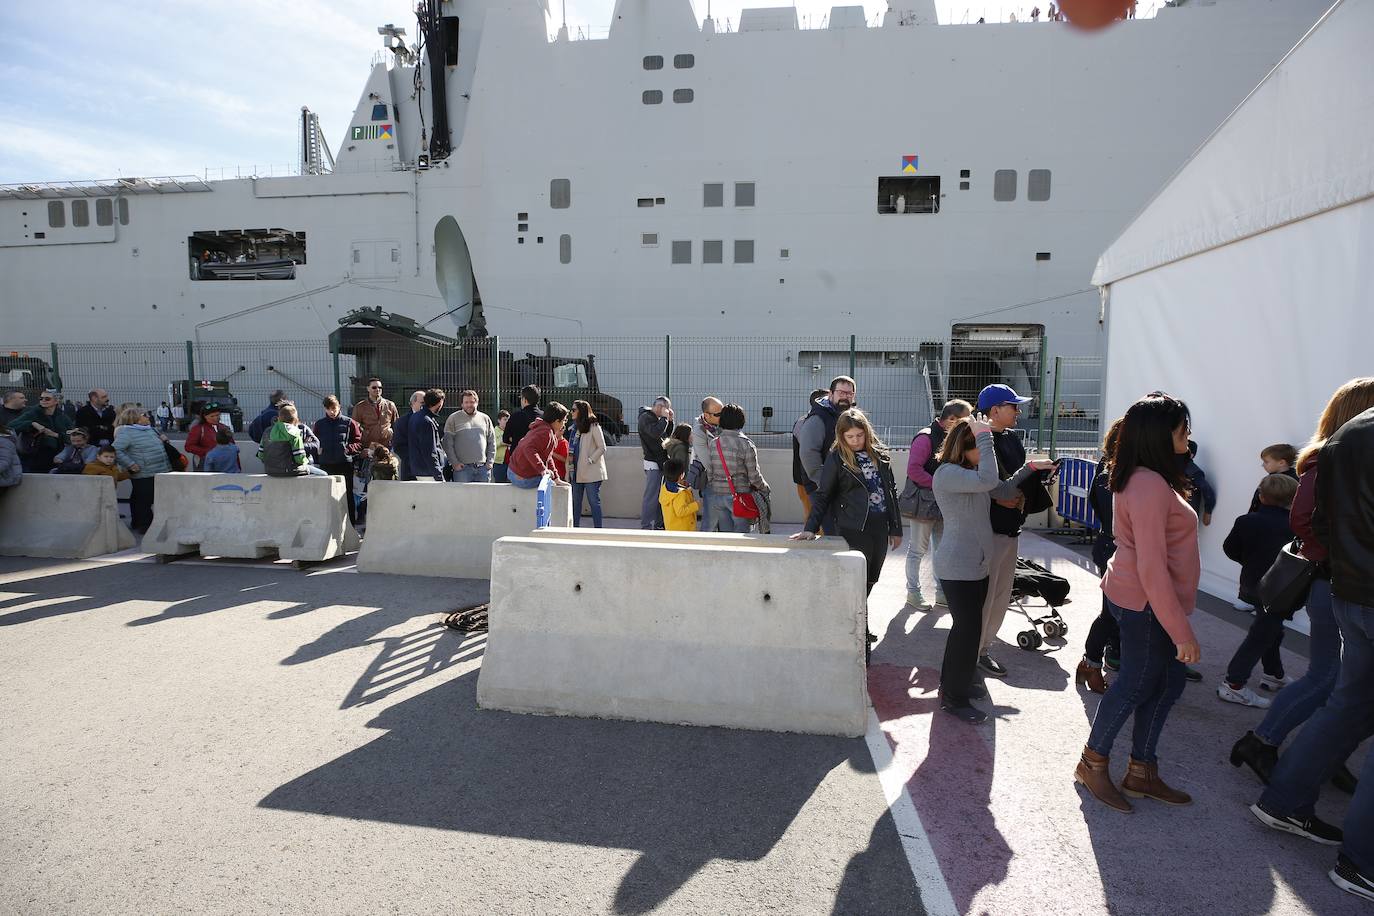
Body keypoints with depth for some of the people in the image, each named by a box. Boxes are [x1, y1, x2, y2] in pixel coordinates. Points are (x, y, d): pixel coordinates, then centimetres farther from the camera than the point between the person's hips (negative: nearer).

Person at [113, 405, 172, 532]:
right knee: (143, 500, 1)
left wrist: (163, 436, 9)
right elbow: (116, 450, -19)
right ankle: (144, 526, 11)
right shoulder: (126, 432, -11)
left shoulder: (149, 429, 14)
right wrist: (130, 464, -21)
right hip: (143, 475, -8)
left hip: (160, 472, 8)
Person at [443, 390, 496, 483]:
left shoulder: (485, 418, 13)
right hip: (462, 467, -3)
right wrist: (455, 463, -8)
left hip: (483, 468, 3)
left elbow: (492, 442, 14)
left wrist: (490, 461, 4)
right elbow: (448, 444, -1)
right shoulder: (453, 418, 3)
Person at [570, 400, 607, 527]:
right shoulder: (575, 428, 16)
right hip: (577, 471, 7)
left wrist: (589, 460, -16)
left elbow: (602, 448, -10)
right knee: (575, 501, 10)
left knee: (594, 501, -4)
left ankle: (598, 530, 1)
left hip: (591, 471, -7)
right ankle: (575, 527, 18)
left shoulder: (594, 427, -7)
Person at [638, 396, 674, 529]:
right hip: (652, 463, -9)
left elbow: (667, 435, 21)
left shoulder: (657, 418, 17)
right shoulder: (645, 417, -11)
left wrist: (670, 420, 8)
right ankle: (646, 527, -3)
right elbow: (655, 433, -26)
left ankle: (659, 524, 21)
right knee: (651, 497, -8)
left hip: (662, 462, 9)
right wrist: (664, 418, -15)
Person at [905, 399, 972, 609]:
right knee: (918, 550, 2)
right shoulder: (926, 437, -14)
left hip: (944, 504, 8)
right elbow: (913, 470, -22)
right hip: (925, 503, -8)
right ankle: (913, 593, 12)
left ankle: (942, 592, 24)